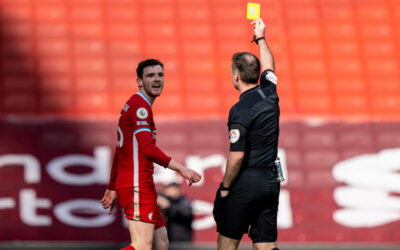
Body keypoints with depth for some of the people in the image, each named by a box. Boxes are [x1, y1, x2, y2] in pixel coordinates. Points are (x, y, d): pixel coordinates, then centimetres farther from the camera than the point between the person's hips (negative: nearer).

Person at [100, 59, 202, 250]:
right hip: (137, 187, -11)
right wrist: (181, 169, -25)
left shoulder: (134, 105, 22)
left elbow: (119, 152, 27)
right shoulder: (140, 105, -10)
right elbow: (147, 147, -23)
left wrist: (111, 189, 31)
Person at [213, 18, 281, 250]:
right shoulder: (269, 93, 5)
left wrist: (225, 187, -8)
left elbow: (237, 155, -20)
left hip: (246, 181, -6)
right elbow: (269, 67, 28)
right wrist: (261, 38, 41)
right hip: (271, 180, 6)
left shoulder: (240, 110, -16)